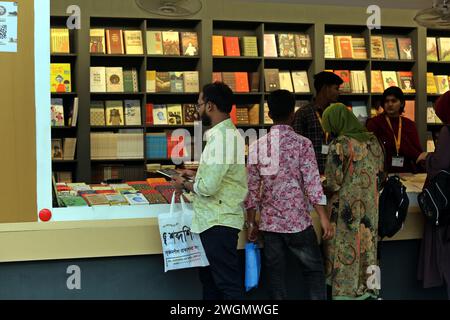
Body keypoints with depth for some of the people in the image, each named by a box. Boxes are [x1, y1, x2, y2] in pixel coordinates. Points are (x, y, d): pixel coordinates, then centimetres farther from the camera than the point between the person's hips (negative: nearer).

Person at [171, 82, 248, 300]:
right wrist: (197, 175, 15)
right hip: (212, 219, 10)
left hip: (218, 222, -10)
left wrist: (185, 185, -6)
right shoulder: (226, 133, 12)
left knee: (228, 283, -2)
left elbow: (208, 187, -23)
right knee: (209, 278, 20)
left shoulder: (222, 138, -20)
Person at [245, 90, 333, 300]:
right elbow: (312, 183, -11)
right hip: (298, 221, -3)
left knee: (275, 274, 8)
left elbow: (252, 187, 3)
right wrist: (324, 219, -7)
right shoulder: (302, 143, -7)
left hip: (270, 222, 3)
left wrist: (251, 222, 10)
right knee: (314, 269, 11)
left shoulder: (257, 146, 2)